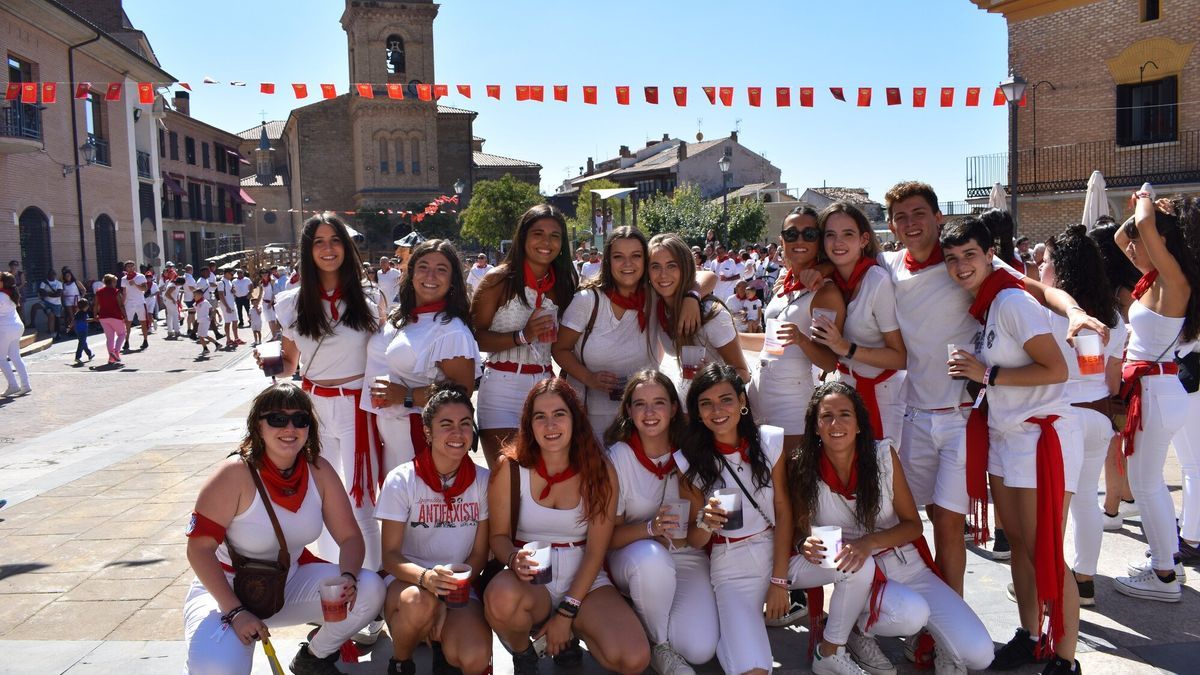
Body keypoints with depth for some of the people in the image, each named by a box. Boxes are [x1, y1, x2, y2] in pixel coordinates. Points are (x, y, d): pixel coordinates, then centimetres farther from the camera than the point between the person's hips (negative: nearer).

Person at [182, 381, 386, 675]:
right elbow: (199, 548, -21)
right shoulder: (234, 474, -22)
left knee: (369, 590, -16)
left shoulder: (319, 470, -9)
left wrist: (348, 577, -27)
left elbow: (349, 536, -6)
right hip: (228, 587, -4)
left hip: (290, 582, 4)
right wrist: (236, 612, -26)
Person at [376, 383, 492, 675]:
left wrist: (448, 599, -13)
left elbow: (479, 553, 2)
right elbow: (390, 556, -11)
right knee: (419, 603, -37)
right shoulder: (401, 480, -8)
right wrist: (425, 578, -32)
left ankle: (442, 638, 9)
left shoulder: (483, 481, -2)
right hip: (407, 582, -1)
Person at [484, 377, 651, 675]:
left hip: (584, 582, 1)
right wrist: (515, 559, -24)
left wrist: (566, 615, -13)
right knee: (501, 597, -39)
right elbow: (499, 535, 1)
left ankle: (573, 634, 11)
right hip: (530, 583, -1)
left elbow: (595, 551, -6)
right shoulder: (510, 469, -5)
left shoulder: (600, 472, -4)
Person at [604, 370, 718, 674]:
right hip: (633, 555, -1)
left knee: (700, 649, -22)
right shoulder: (618, 456, -11)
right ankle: (659, 645, -10)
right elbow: (610, 535, -10)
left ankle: (651, 620, 11)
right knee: (652, 558, -38)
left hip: (685, 557, 1)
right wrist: (651, 528, -29)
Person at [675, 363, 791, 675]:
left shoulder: (769, 441, -6)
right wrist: (705, 523, -28)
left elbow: (782, 509, -3)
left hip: (775, 551, 6)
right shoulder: (690, 461, -10)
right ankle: (723, 619, 7)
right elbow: (695, 542, -3)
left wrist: (779, 580, -9)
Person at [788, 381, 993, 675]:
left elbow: (913, 524, -4)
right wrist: (809, 544, -27)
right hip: (855, 577, -2)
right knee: (911, 613, -36)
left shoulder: (884, 455, -10)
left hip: (905, 565, 2)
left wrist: (869, 542, -23)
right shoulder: (802, 468, -13)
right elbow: (802, 530, -2)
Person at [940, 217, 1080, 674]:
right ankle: (1030, 638, 28)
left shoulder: (1012, 301, -16)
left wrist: (987, 375, -18)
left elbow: (1056, 369, -21)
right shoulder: (981, 307, 9)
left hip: (1042, 438, -9)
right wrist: (977, 377, 1)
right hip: (1003, 439, 9)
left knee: (1046, 555, -2)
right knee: (1018, 544, 15)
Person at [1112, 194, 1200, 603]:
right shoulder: (1156, 278, 8)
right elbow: (1120, 237, 22)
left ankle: (1164, 577, 9)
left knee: (1145, 484, 0)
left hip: (1155, 390, -10)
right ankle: (1166, 559, 32)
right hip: (1151, 386, 10)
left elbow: (1145, 224, -32)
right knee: (1150, 481, 19)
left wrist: (1146, 204, -12)